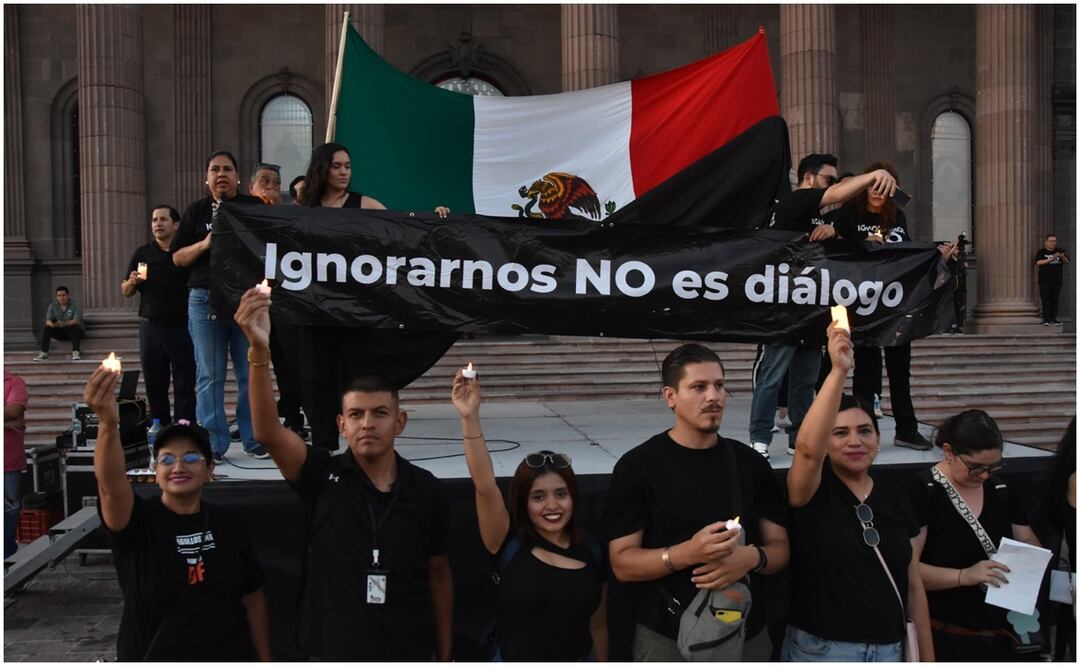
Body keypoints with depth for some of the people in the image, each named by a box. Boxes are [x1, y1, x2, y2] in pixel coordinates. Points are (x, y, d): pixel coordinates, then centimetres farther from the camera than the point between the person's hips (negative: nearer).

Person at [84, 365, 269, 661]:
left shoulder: (231, 526, -4)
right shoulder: (139, 520, -12)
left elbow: (254, 599, 2)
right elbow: (111, 485, -33)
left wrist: (265, 659, 0)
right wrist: (108, 424, -49)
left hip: (230, 656, 2)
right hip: (153, 657, -2)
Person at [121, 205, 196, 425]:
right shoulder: (142, 254, 10)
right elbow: (125, 292, 12)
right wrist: (132, 282, -9)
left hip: (181, 327, -2)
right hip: (151, 327, 3)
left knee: (185, 385, -2)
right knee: (155, 385, 6)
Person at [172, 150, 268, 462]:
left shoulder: (256, 208, 9)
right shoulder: (196, 211, 11)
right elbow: (177, 258, 9)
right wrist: (204, 244, -9)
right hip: (206, 299, 1)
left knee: (251, 373, 4)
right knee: (209, 376, 1)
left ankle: (254, 439, 14)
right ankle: (213, 444, 9)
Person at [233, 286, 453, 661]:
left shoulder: (426, 489, -6)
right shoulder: (322, 477, -10)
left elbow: (439, 574, 4)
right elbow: (268, 432, -27)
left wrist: (445, 656, 7)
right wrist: (260, 351, -41)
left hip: (410, 655, 1)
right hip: (335, 654, -1)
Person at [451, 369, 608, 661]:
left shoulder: (592, 552, -4)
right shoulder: (511, 545, -12)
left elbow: (598, 626, 5)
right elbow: (485, 487, -27)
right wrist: (470, 418, -36)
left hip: (579, 660, 2)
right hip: (517, 661, -2)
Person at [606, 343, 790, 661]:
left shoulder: (751, 463, 1)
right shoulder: (637, 466, -10)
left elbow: (780, 548, 4)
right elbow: (622, 563, -12)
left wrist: (752, 557, -18)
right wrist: (686, 553, -28)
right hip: (666, 637, -3)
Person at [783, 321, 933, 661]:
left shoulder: (896, 499, 4)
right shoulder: (813, 493, -10)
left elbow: (913, 586, 9)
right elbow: (807, 447, -33)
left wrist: (927, 659, 8)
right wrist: (838, 371, -36)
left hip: (889, 651, 4)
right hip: (820, 651, -4)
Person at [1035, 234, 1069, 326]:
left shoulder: (1060, 251, 10)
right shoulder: (1041, 252, 1)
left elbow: (1067, 262, 4)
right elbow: (1038, 262, -12)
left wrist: (1062, 257, -17)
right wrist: (1051, 259, -21)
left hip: (1057, 280, 3)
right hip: (1045, 280, -3)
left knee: (1055, 300, 4)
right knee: (1046, 300, -6)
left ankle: (1053, 318, 9)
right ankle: (1046, 319, -6)